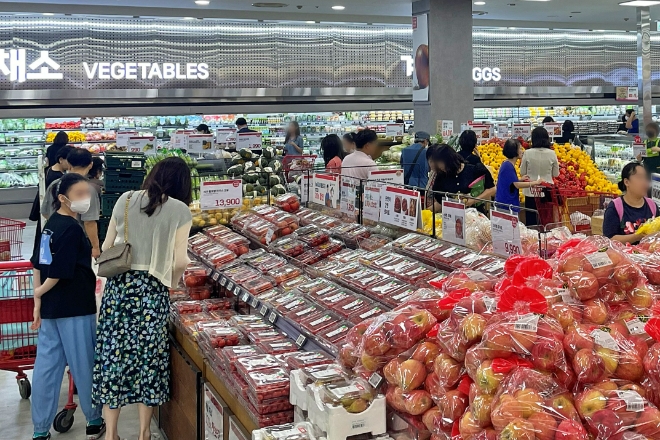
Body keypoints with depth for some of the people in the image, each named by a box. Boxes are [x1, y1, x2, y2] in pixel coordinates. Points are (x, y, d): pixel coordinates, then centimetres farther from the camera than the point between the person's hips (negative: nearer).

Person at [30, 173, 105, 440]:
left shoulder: (51, 224, 10)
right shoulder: (71, 228, -17)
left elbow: (39, 264, 11)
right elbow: (61, 272, -21)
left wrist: (38, 301, 12)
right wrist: (41, 291, -2)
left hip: (50, 307, 8)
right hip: (74, 308, -8)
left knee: (47, 365, 10)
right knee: (84, 365, 6)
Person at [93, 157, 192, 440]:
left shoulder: (125, 200, 5)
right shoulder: (180, 210, -4)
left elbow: (107, 246, 9)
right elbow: (179, 261, -9)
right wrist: (170, 282, 9)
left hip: (118, 285, 3)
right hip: (152, 289, -2)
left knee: (113, 351, 11)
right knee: (148, 354, 9)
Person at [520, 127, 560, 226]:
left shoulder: (528, 153, -10)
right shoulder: (552, 154, -7)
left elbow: (522, 172, -2)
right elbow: (556, 174, 2)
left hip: (531, 191, -1)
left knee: (531, 219, 8)